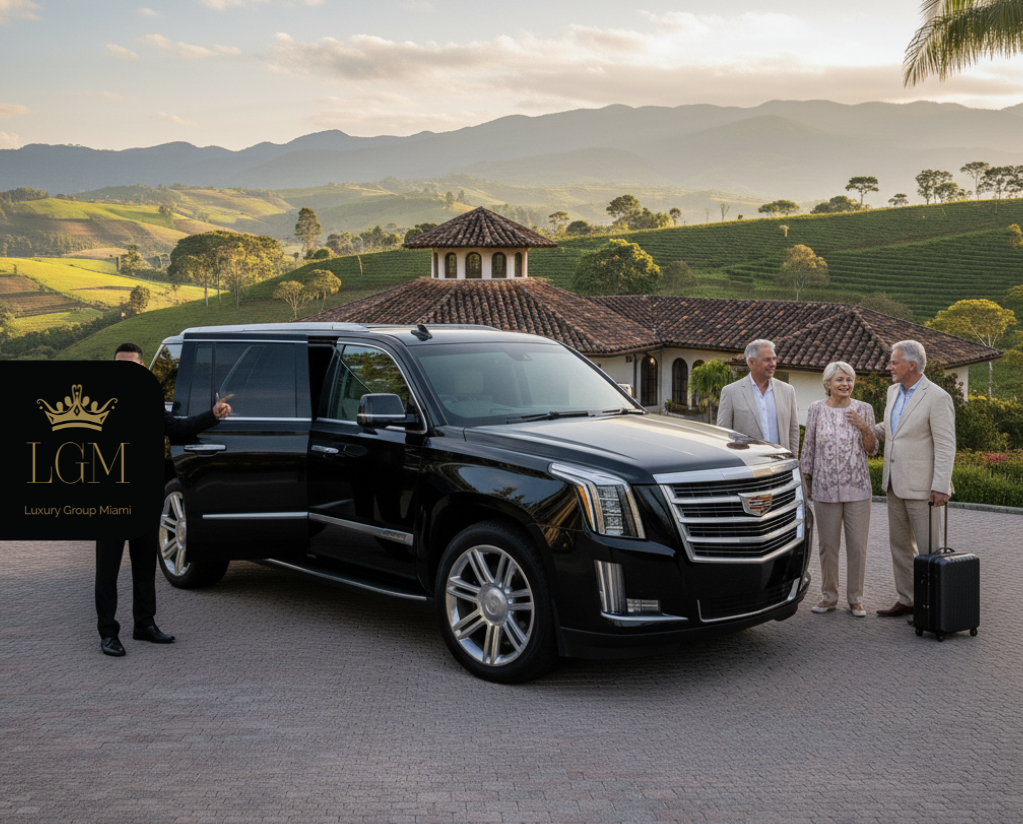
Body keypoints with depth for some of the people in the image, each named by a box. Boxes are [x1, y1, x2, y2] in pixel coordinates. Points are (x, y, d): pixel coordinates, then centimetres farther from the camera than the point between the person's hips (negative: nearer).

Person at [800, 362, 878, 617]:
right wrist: (807, 482, 5)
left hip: (857, 488, 1)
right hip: (826, 488, -1)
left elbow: (872, 450, 6)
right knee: (827, 545, 6)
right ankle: (829, 596, 18)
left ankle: (855, 598, 15)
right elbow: (808, 446, 6)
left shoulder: (864, 409, 3)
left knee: (858, 545, 3)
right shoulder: (816, 409, 1)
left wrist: (864, 428, -13)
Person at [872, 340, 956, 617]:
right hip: (895, 483, 8)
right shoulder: (893, 391, 10)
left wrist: (940, 487, -21)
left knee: (929, 549, -1)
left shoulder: (938, 398, -14)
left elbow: (946, 446, -17)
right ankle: (907, 600, 21)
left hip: (921, 486, -8)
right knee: (900, 543, 12)